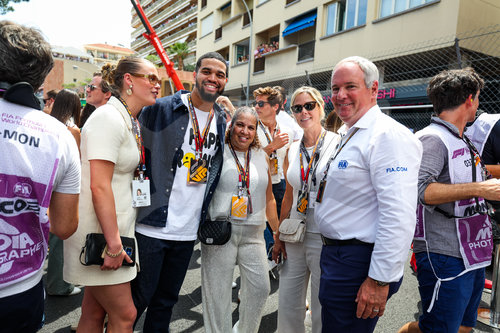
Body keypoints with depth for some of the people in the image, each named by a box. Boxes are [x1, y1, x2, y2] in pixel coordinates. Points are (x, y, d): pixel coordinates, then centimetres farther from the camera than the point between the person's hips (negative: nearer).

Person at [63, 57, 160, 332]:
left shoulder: (131, 122, 13)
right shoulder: (108, 118, -15)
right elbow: (99, 186, -22)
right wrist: (113, 244, -20)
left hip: (115, 228, 8)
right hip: (100, 233, -8)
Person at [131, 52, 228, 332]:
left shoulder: (222, 122, 9)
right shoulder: (160, 109, -7)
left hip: (188, 232, 5)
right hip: (151, 227, -4)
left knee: (166, 301, 20)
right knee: (136, 300, 9)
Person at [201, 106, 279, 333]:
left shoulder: (262, 157, 11)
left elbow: (269, 199, 16)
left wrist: (278, 231, 16)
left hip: (253, 233, 4)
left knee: (260, 288, 7)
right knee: (218, 291, 7)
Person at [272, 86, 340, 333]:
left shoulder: (339, 144, -8)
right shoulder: (292, 151, 8)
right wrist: (278, 236, 15)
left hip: (326, 237, -5)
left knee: (323, 312, 10)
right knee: (287, 307, 15)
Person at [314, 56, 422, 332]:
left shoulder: (389, 135, -19)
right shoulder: (347, 135, 13)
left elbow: (399, 217, -26)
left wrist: (379, 280, -24)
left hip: (358, 262, -10)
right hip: (335, 254, 10)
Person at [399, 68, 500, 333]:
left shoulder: (464, 143, 15)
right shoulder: (432, 139, -15)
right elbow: (418, 189, -29)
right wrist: (477, 188, -26)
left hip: (472, 257, 10)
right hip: (445, 258, -10)